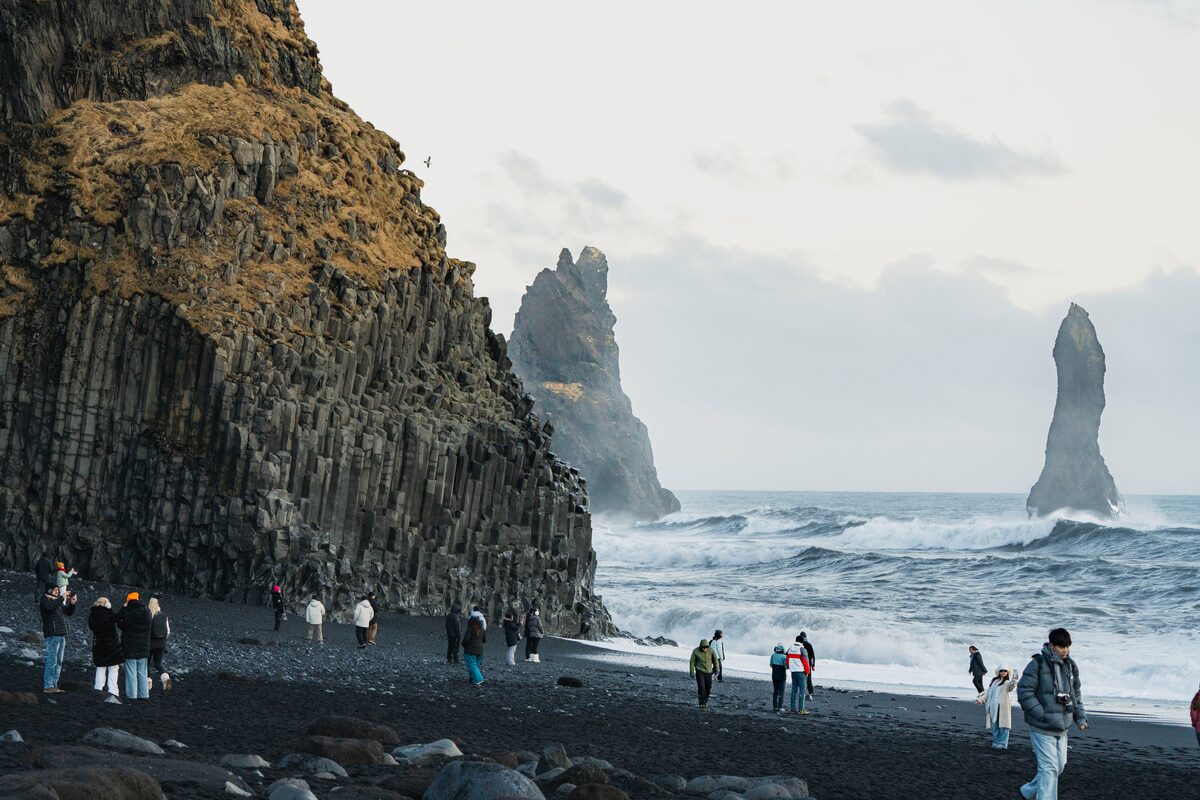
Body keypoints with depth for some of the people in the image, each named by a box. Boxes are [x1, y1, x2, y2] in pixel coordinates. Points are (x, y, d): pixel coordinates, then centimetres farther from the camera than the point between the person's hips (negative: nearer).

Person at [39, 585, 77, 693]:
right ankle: (48, 686, -14)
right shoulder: (44, 600, -3)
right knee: (51, 661, -12)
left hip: (62, 635, 9)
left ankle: (54, 685, 14)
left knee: (59, 662, 10)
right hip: (52, 635, -9)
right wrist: (62, 598, -22)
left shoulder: (58, 600, 20)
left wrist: (72, 604, 7)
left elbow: (68, 612, 24)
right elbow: (51, 607, -25)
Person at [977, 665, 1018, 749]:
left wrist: (1014, 679, -44)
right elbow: (988, 694, 23)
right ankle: (996, 742, 16)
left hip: (1003, 708, -6)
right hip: (993, 708, 6)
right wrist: (980, 700, 10)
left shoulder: (1007, 683, 1)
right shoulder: (994, 682, 19)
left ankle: (1002, 744, -6)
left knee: (1003, 726, -7)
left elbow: (1011, 685, -24)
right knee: (994, 726, 8)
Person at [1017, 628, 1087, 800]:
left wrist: (1081, 717, 10)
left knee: (1059, 765, 16)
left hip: (1062, 727, 8)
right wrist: (1042, 715, -19)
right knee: (1049, 768, -11)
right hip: (1043, 728, -8)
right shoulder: (1037, 664, -14)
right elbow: (1024, 693, -15)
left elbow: (1076, 694, 19)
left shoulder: (1071, 666, 8)